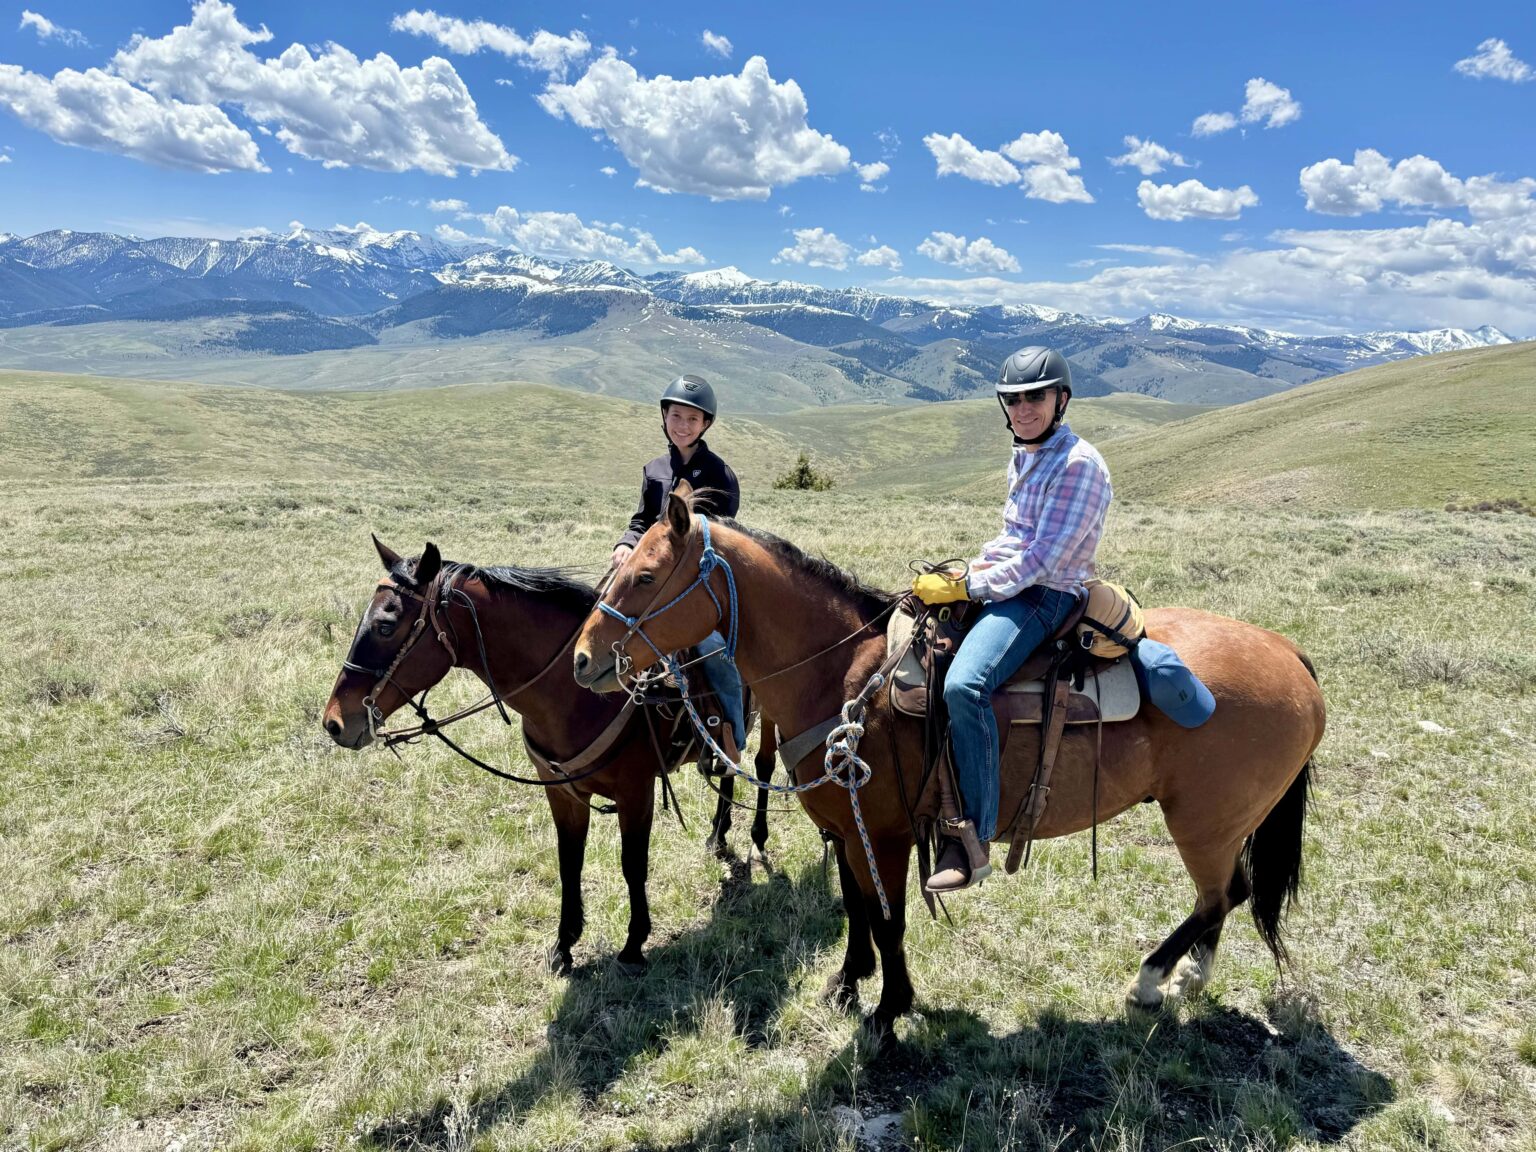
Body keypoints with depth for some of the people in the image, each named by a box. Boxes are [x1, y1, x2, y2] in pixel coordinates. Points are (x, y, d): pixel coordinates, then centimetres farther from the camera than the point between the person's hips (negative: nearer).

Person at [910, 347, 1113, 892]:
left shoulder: (1078, 464, -12)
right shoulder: (1023, 459, 16)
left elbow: (1041, 559, -18)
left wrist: (965, 587, -19)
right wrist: (970, 571, 7)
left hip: (1044, 598, -10)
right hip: (1005, 586, 10)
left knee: (964, 685, -33)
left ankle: (972, 839, -24)